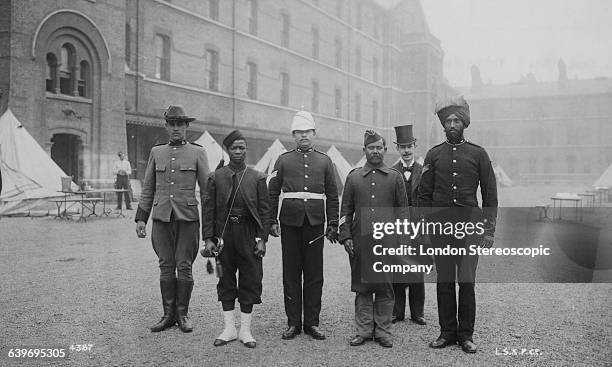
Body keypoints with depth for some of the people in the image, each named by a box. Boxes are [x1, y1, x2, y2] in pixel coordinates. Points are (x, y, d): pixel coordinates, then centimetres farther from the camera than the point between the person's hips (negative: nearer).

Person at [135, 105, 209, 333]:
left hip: (188, 218, -2)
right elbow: (148, 189, 13)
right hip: (161, 218, 2)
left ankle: (182, 314, 14)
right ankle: (168, 314, 16)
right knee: (166, 267, 6)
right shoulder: (156, 152, 11)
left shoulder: (198, 152, 4)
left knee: (184, 267, 1)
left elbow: (206, 189, 3)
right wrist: (141, 218, 7)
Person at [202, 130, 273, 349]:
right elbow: (208, 209, 3)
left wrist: (262, 239, -6)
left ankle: (245, 330, 15)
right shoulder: (216, 177, 4)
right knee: (226, 281, 8)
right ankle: (229, 329, 20)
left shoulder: (257, 178, 3)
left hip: (249, 235, -1)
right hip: (224, 234, 1)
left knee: (250, 281, 3)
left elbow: (265, 210, 1)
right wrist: (208, 238, -4)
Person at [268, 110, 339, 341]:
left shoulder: (324, 161, 10)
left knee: (314, 274, 3)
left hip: (315, 223, 1)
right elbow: (272, 193, 7)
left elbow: (332, 195, 10)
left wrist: (333, 224, 4)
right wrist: (272, 221, -1)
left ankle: (312, 323, 13)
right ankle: (293, 323, 12)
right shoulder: (284, 160, 8)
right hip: (290, 222, 0)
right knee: (291, 273, 3)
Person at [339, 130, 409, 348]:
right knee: (362, 287, 6)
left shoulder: (395, 177, 8)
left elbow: (402, 208, 7)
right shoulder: (353, 177, 10)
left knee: (385, 286, 3)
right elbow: (346, 209, 9)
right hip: (360, 240, 1)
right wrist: (345, 236, 1)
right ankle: (363, 330, 16)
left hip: (387, 240, -1)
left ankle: (383, 331, 14)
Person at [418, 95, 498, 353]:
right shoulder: (433, 155, 8)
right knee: (444, 282, 6)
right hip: (441, 226, 1)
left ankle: (466, 334, 12)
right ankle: (447, 332, 17)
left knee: (467, 282, 0)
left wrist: (489, 230, 0)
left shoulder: (478, 154, 5)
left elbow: (490, 195, 6)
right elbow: (424, 194, 9)